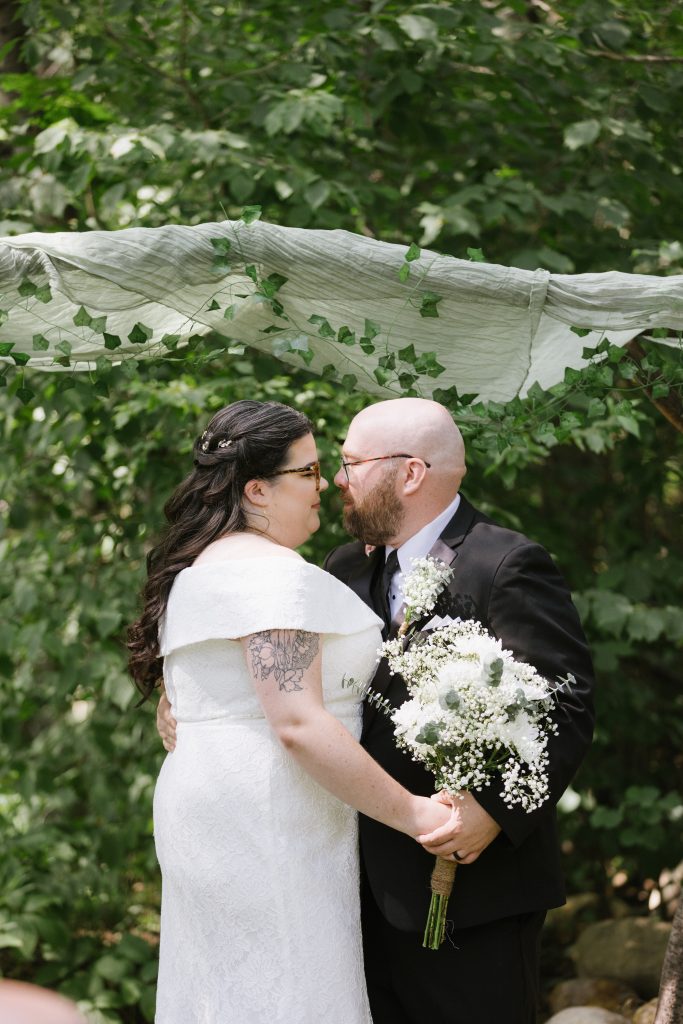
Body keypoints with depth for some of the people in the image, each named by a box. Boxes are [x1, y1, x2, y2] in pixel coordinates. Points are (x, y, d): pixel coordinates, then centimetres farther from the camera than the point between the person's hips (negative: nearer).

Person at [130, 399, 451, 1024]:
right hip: (268, 828, -10)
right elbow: (299, 725, -25)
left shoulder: (192, 570, 16)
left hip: (200, 805, 10)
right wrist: (411, 814, -21)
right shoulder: (276, 573, -17)